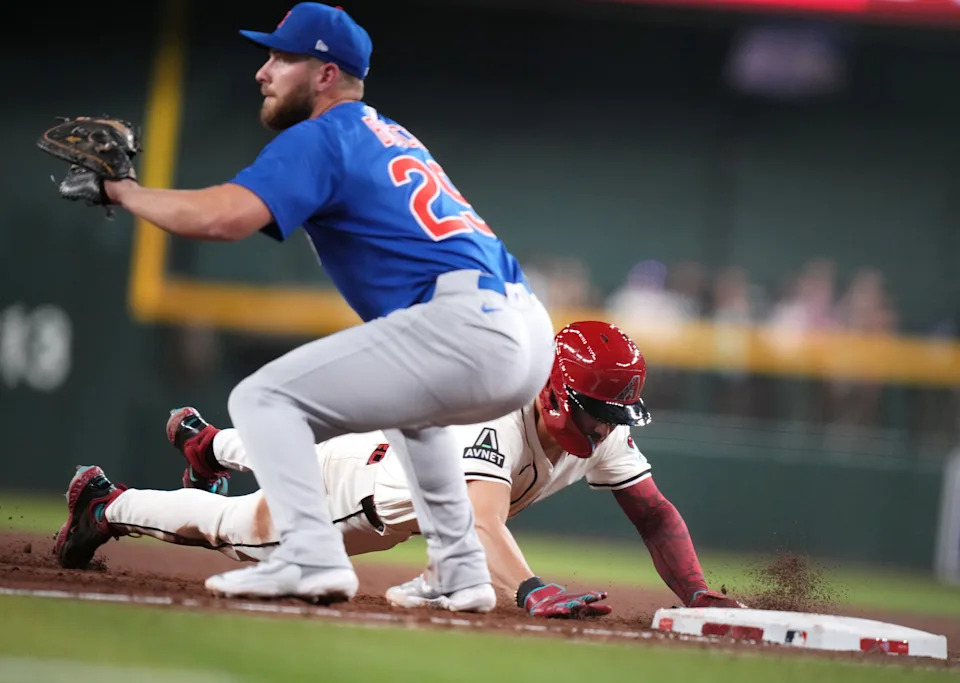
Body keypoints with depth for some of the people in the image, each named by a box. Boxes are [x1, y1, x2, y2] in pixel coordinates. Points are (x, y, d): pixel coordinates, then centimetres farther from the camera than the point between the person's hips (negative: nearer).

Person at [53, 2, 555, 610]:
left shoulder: (319, 138, -1)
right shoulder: (388, 135, 27)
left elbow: (221, 217, -14)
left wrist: (123, 191, -1)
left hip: (464, 325, -9)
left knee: (265, 398, -4)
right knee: (405, 406, 40)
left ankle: (311, 557, -20)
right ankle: (461, 572, 32)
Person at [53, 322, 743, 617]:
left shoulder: (604, 434, -25)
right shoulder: (501, 420, -47)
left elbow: (656, 515, -20)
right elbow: (482, 523, -62)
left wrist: (696, 593, -37)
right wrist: (534, 593, -79)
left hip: (414, 457, 7)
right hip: (362, 486, -7)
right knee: (241, 530, 13)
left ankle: (206, 441, 64)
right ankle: (112, 506, 37)